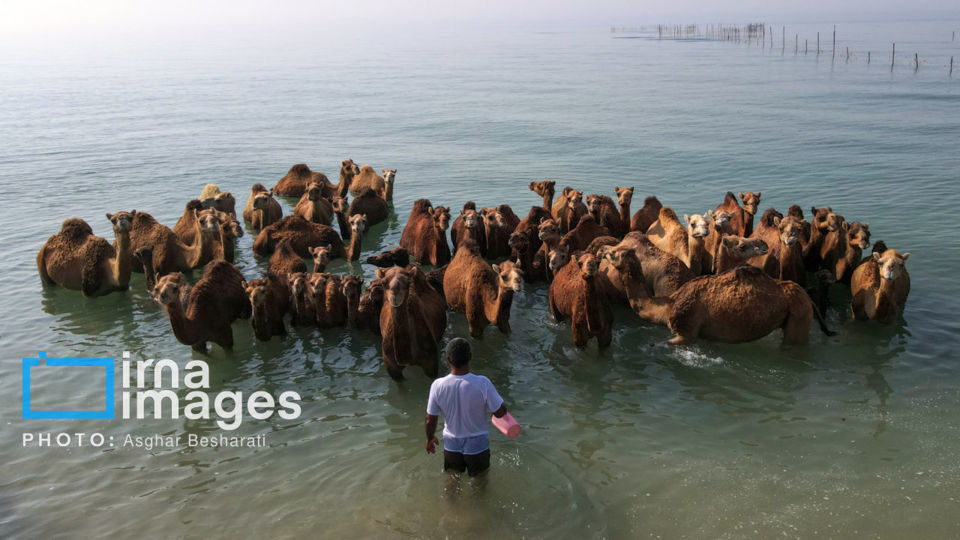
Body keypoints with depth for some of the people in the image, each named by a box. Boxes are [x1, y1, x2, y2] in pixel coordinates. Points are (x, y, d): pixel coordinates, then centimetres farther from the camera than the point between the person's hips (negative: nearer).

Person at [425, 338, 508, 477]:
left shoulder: (438, 386, -21)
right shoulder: (482, 384, -29)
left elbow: (430, 420, -10)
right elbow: (499, 413, -17)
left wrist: (430, 439, 10)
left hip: (451, 444, 2)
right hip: (477, 444, -2)